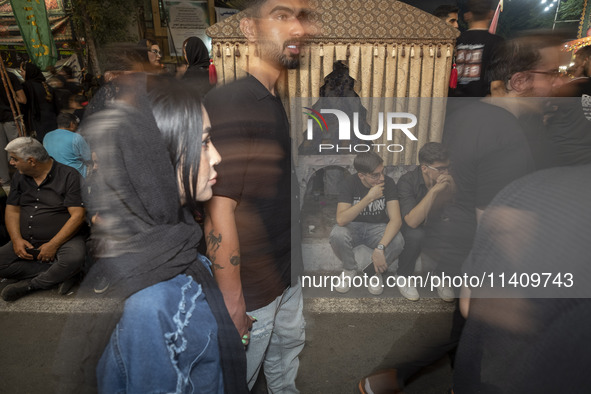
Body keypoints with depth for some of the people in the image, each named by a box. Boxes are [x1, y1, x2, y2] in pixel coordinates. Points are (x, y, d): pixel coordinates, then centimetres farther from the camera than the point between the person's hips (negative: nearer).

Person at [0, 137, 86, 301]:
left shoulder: (68, 176, -11)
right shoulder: (19, 177, 11)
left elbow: (77, 215, -16)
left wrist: (53, 245, -20)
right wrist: (16, 239, -6)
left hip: (62, 239, -6)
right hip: (26, 243, 6)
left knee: (73, 259, -36)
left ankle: (29, 284, -11)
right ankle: (57, 275, -13)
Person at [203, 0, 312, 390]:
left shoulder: (274, 100, 5)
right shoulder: (228, 102, -24)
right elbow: (219, 209, -26)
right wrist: (232, 301, -20)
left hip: (288, 270, 9)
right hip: (252, 284, -8)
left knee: (289, 343, 29)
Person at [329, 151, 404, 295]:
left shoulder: (388, 183, -16)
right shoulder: (348, 184, -19)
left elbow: (396, 219, -25)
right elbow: (341, 220, -31)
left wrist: (380, 248, -39)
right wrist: (369, 198, -37)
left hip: (378, 227, 1)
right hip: (353, 226, 0)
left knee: (397, 241, -32)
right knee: (336, 235, -34)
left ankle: (375, 271, -1)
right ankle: (350, 269, -2)